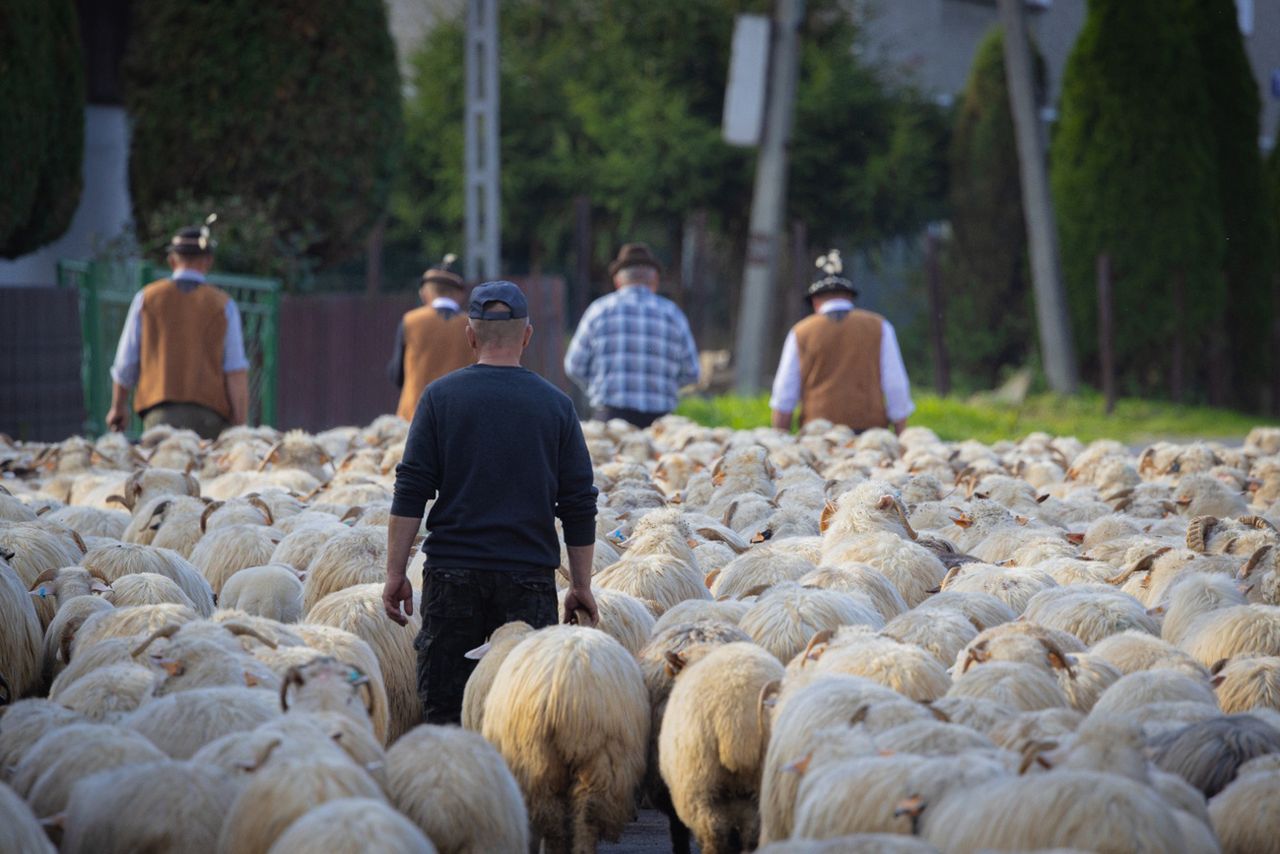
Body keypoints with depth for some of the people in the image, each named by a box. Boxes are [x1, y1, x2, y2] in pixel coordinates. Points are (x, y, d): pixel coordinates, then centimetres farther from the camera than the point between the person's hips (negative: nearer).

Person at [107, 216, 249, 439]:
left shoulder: (147, 298, 10)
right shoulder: (223, 305, 7)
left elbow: (126, 363, 13)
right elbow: (236, 372, 0)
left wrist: (118, 407, 27)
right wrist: (239, 430, 1)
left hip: (160, 413, 0)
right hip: (208, 415, 0)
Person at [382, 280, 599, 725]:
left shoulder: (440, 396, 1)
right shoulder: (556, 404, 4)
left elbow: (410, 493, -3)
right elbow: (580, 507, 4)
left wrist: (395, 573, 1)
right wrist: (581, 586, 11)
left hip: (452, 575, 0)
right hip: (530, 578, 0)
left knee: (444, 713, 4)